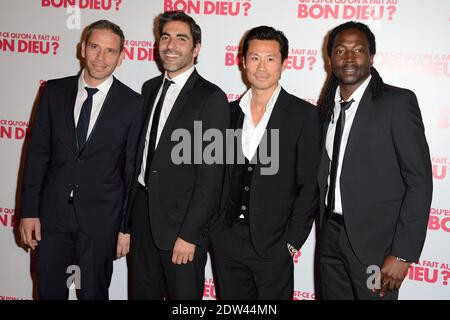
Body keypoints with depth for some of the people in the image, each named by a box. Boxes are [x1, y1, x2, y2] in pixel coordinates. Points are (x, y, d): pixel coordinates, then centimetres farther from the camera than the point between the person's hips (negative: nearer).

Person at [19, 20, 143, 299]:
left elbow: (134, 170, -4)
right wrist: (29, 211, 0)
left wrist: (128, 227, -4)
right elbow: (38, 152, 4)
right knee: (49, 291, 14)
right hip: (53, 213, 3)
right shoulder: (54, 91, 2)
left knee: (94, 293, 13)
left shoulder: (133, 104, -6)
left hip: (101, 219, -2)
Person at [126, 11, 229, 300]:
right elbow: (143, 151, 12)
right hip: (142, 213, 6)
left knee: (183, 295, 9)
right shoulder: (150, 88, 9)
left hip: (181, 222, -6)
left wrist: (189, 234, -17)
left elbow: (211, 174, -15)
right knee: (143, 292, 17)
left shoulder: (211, 98, -12)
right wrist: (130, 211, 7)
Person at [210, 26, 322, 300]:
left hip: (272, 244, -4)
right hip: (226, 239, 4)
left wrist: (292, 242, -10)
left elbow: (309, 185, -7)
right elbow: (221, 175, 11)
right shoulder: (229, 112, 7)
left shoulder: (305, 115, -6)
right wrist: (214, 226, 4)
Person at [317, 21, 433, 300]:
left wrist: (403, 254, -17)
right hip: (331, 236, 5)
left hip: (374, 242, -5)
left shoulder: (398, 102, -11)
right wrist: (326, 230, 6)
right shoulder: (328, 107, 8)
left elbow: (419, 182, -13)